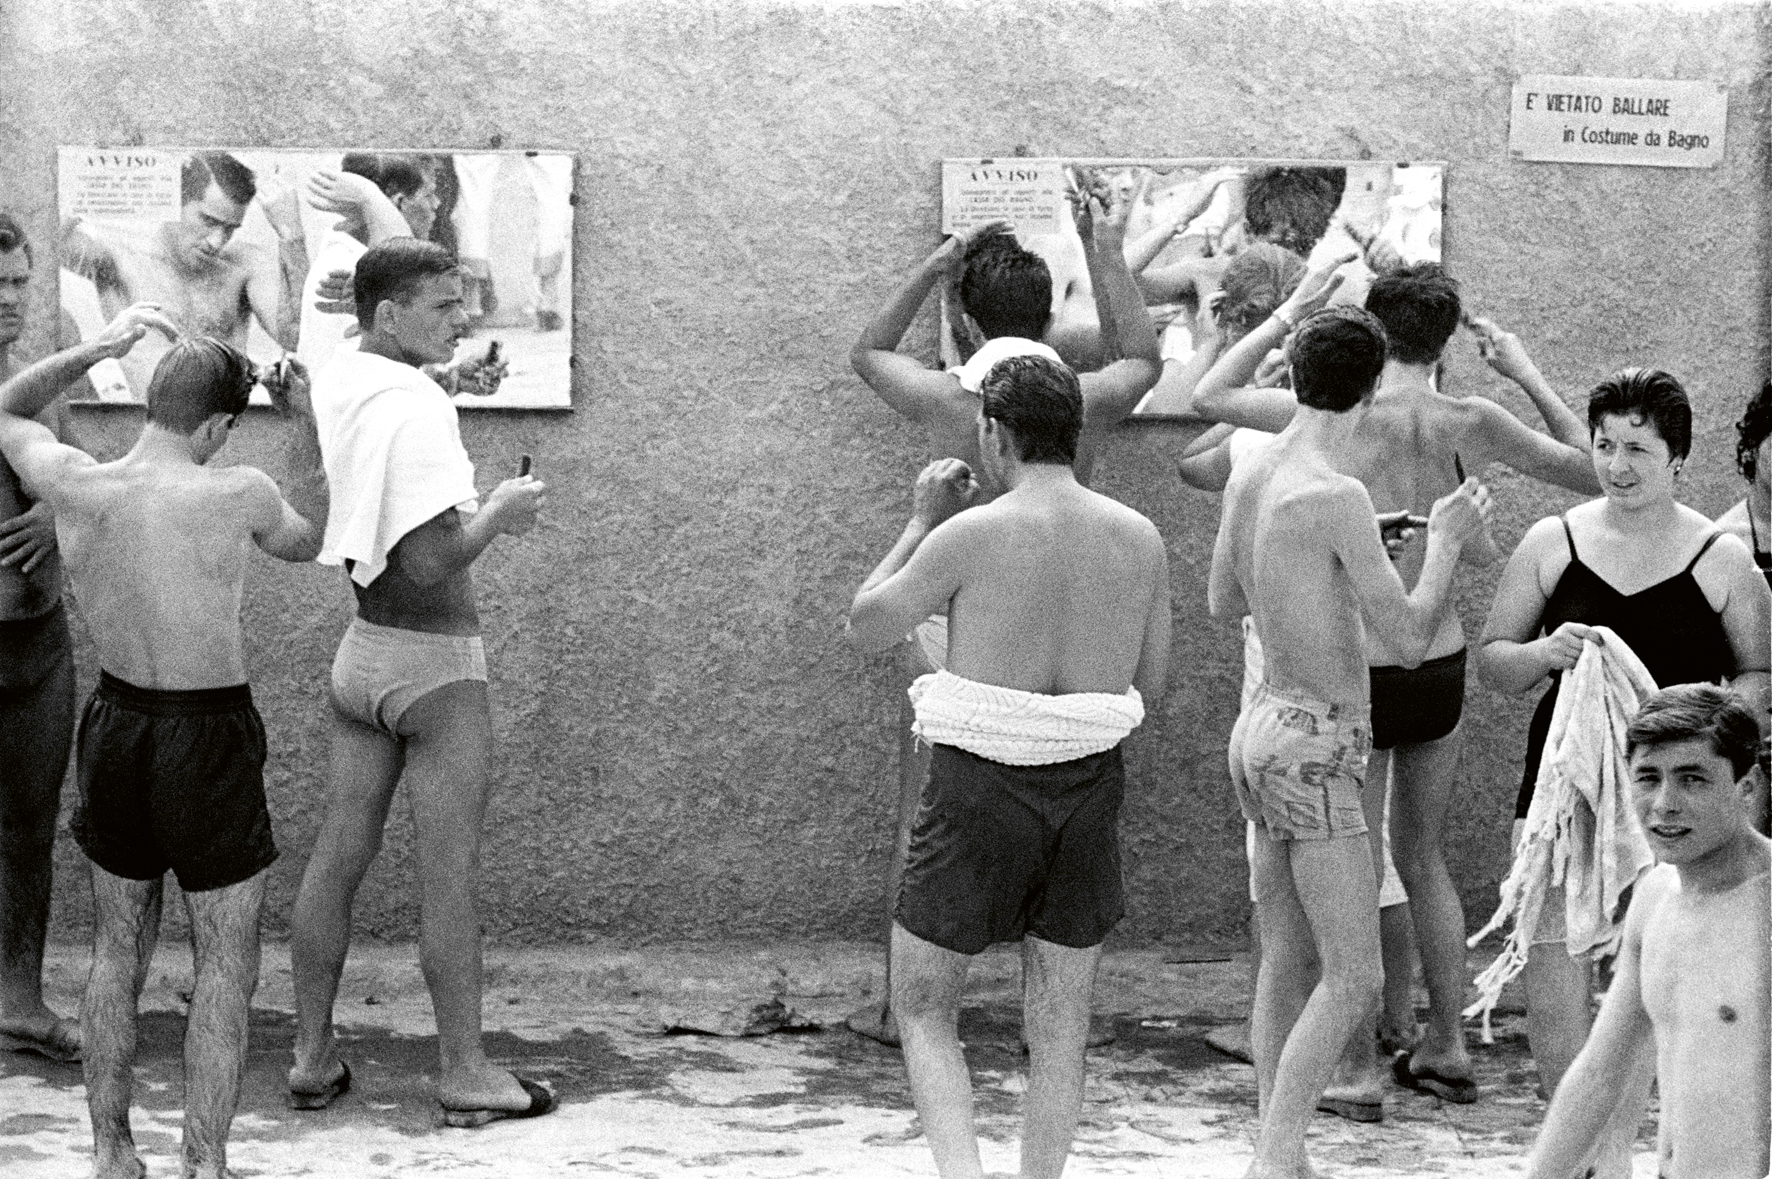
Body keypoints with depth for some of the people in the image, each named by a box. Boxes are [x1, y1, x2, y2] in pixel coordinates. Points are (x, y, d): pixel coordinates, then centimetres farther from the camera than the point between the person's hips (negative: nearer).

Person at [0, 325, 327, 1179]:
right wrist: (303, 424, 9)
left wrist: (91, 349, 6)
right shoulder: (238, 496, -20)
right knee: (225, 966, 7)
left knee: (117, 953, 18)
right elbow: (305, 540, 5)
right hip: (211, 742, -4)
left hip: (116, 722, 4)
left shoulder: (72, 485, -11)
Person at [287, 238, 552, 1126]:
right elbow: (431, 567, -26)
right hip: (435, 662, -8)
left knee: (338, 857, 12)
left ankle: (313, 1059, 21)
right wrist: (498, 515, -11)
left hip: (363, 649, 8)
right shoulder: (415, 411, -23)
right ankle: (465, 1075, 9)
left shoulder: (337, 382, 3)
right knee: (448, 877, 1)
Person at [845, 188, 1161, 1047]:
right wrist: (1107, 255, 25)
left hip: (952, 632, 0)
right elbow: (1144, 358, 19)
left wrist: (933, 268, 15)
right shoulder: (1086, 403, -6)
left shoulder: (944, 401, -7)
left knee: (922, 828, 10)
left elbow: (868, 353, 15)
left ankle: (903, 1006, 15)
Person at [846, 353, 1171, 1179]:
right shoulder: (1140, 539, 0)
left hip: (979, 795, -4)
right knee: (1059, 1030, 15)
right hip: (1086, 795, 4)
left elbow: (867, 629, 1)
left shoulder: (970, 534, -14)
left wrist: (922, 520, 9)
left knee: (922, 1011, 11)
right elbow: (1149, 686, 9)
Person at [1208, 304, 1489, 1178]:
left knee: (1289, 963, 13)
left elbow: (1221, 603, 19)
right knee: (1354, 981, -7)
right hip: (1314, 747, -9)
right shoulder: (1338, 496, -20)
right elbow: (1411, 640, -17)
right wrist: (1446, 540, -2)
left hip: (1266, 722, 9)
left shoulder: (1251, 475, 5)